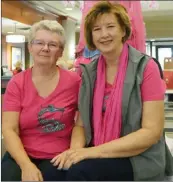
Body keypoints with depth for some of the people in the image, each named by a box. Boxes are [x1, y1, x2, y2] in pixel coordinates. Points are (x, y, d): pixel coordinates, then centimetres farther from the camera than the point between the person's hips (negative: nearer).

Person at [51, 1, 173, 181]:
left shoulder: (146, 67, -10)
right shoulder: (88, 72, 5)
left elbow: (152, 131, -15)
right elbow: (81, 123, 5)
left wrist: (97, 151, -22)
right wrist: (75, 149, -17)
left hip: (137, 160, -4)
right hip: (95, 155, 4)